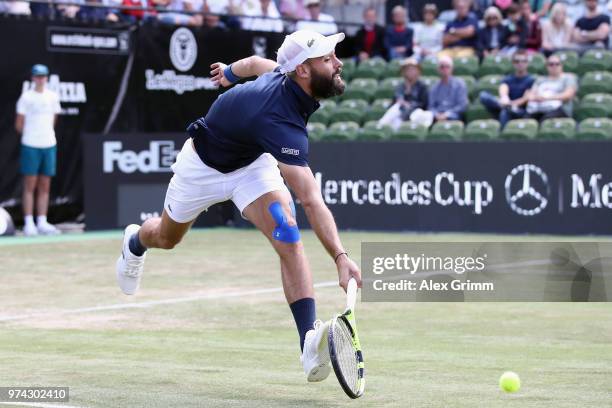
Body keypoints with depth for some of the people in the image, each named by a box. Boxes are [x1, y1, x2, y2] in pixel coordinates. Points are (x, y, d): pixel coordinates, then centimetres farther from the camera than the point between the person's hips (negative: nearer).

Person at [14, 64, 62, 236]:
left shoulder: (52, 97, 9)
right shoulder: (26, 97, -3)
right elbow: (19, 125, 0)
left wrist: (44, 133, 13)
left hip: (49, 145, 4)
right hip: (30, 145, -4)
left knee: (45, 186, 5)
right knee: (30, 185, -2)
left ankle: (42, 223, 9)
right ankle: (29, 224, -1)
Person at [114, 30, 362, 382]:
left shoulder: (283, 73, -23)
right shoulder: (280, 121, -45)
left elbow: (257, 63, 4)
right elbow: (311, 202, -52)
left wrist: (230, 71, 25)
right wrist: (340, 257, -57)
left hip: (252, 161, 5)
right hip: (204, 165, -5)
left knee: (289, 238, -21)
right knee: (166, 238, 25)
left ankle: (310, 342, -30)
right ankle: (135, 242, 63)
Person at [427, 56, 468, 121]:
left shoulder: (459, 84, 8)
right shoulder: (434, 88, 18)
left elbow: (463, 105, 0)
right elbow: (431, 107, 14)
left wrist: (446, 115, -11)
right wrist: (436, 115, -9)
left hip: (453, 117, -3)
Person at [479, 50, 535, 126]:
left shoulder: (531, 80, 8)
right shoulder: (508, 79, 16)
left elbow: (526, 98, -6)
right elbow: (503, 91, -7)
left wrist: (512, 104, -24)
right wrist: (504, 97, -33)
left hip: (521, 111, -4)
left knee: (505, 112, -40)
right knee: (484, 95, -24)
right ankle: (508, 107, -46)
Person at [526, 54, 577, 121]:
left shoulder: (568, 78, 16)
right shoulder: (540, 80, 31)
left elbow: (568, 95, -1)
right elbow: (531, 95, 20)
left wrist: (548, 98, -11)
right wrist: (536, 98, -6)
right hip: (537, 110, 4)